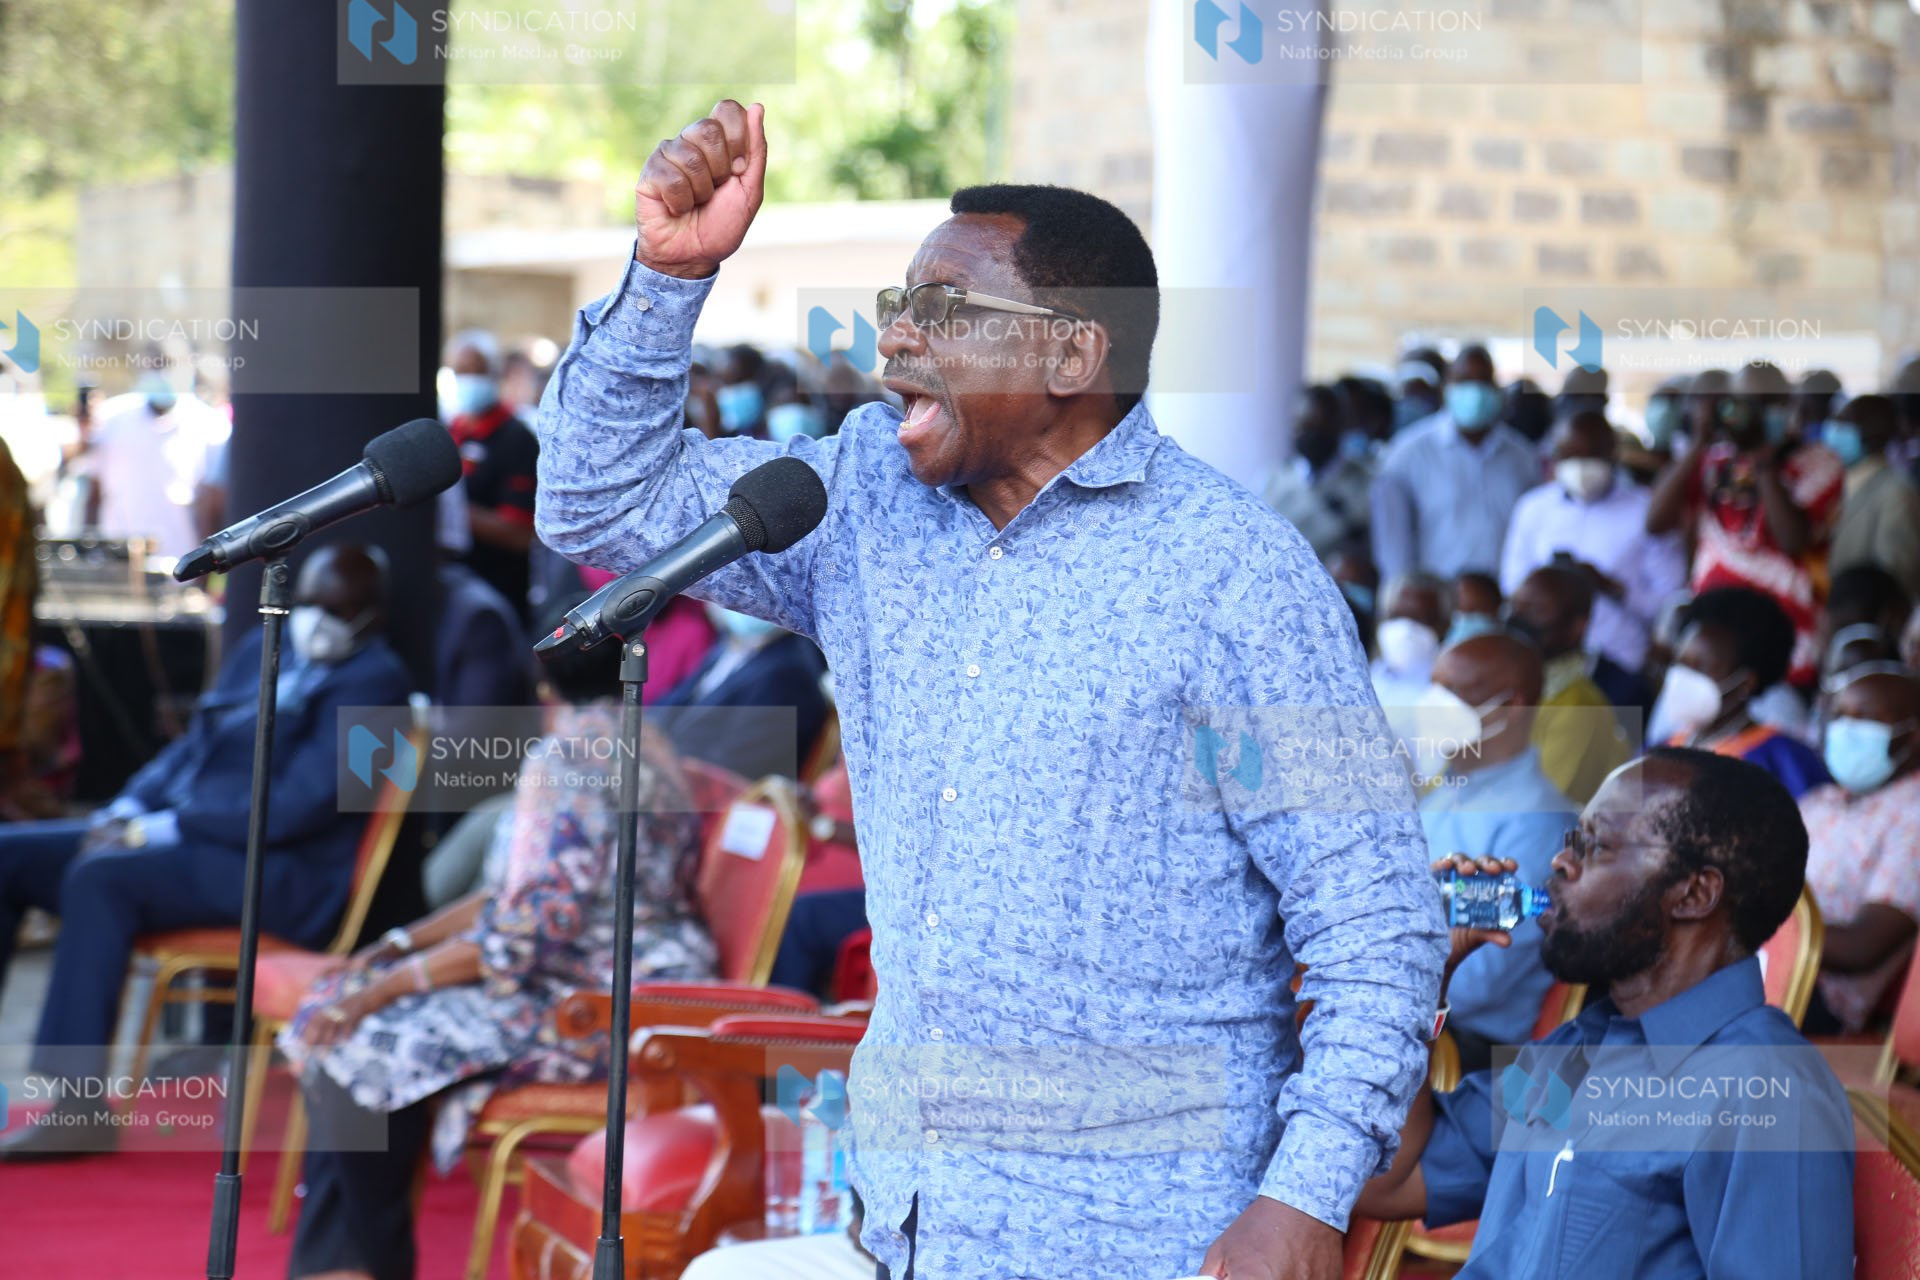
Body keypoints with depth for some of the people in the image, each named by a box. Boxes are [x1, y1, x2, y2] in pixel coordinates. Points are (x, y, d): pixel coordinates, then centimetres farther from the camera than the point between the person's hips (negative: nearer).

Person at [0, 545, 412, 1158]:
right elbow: (191, 745, 22)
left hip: (279, 875, -9)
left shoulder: (371, 682, -8)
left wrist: (168, 827, -18)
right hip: (181, 839, 9)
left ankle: (81, 1109, -32)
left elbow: (298, 808, -18)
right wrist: (129, 808, 1)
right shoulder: (262, 650, 18)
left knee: (100, 876, -32)